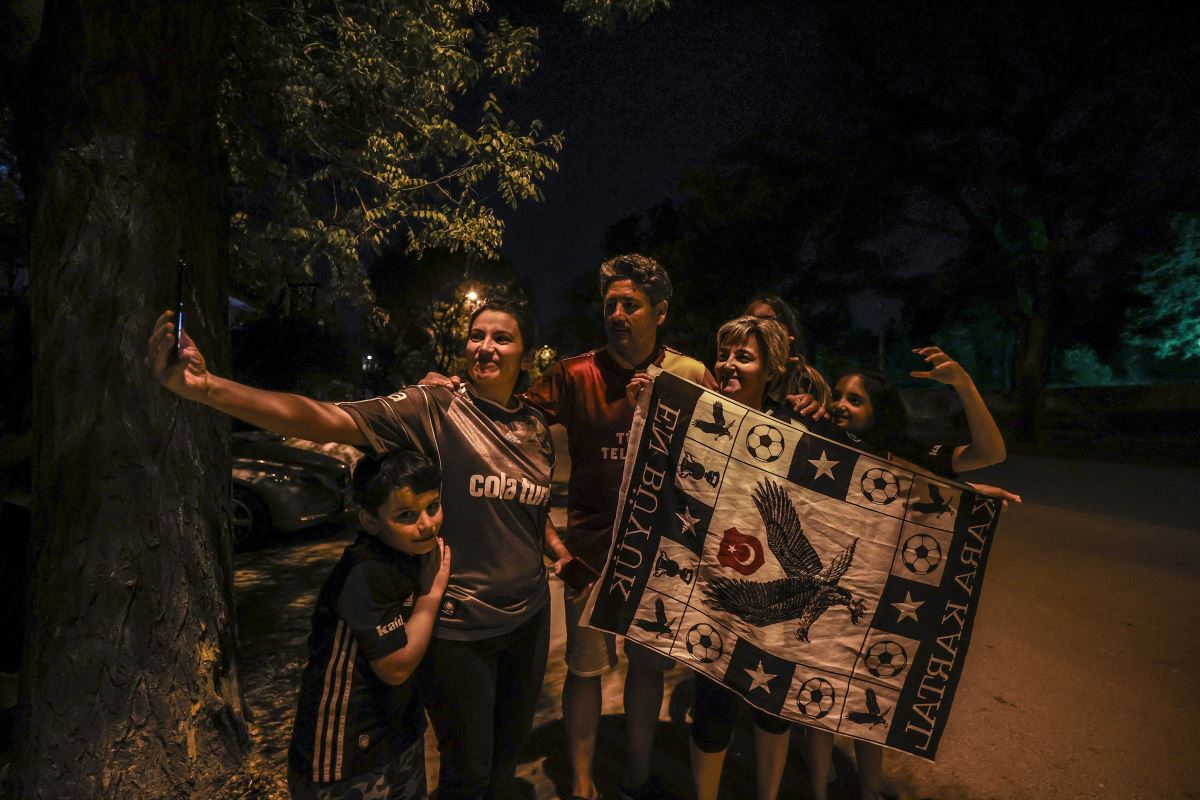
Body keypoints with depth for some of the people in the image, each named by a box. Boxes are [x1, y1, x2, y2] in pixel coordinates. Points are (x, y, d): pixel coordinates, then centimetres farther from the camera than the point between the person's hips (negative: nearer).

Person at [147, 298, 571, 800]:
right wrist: (206, 387, -39)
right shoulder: (432, 410, -15)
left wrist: (556, 545, 1)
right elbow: (324, 420, -28)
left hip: (529, 615, 6)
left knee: (510, 749, 27)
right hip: (459, 626, -5)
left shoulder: (535, 425, 1)